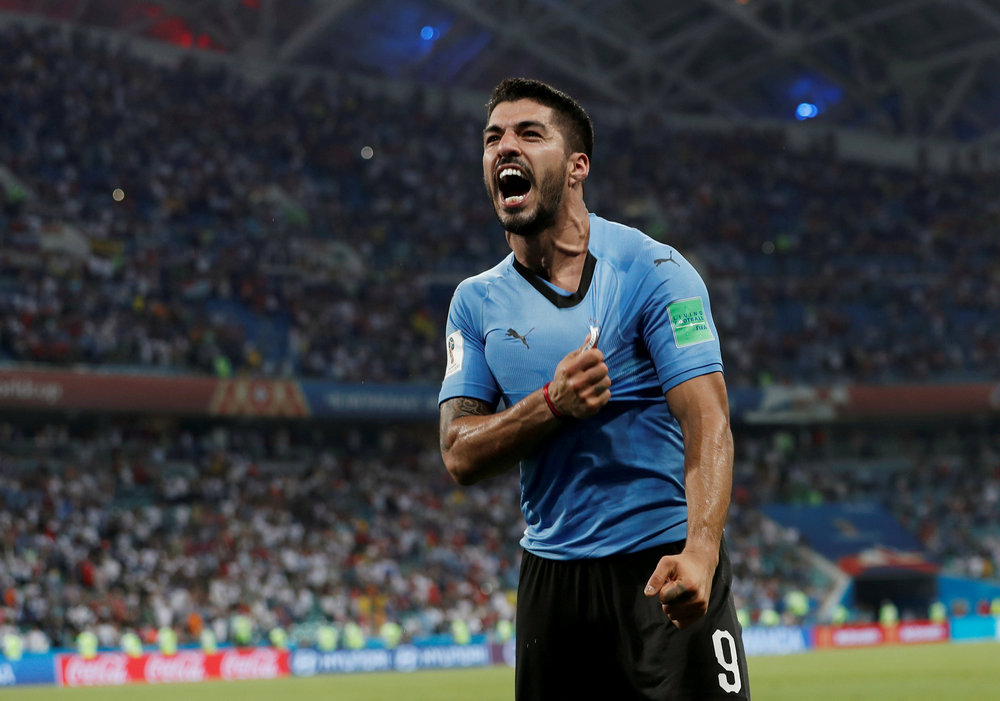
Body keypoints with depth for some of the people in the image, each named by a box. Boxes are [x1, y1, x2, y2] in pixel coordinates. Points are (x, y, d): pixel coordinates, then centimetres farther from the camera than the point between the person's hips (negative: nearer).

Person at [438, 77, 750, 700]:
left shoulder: (654, 270, -7)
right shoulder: (475, 302, 7)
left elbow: (707, 422, -17)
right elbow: (460, 455, 1)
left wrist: (698, 554, -33)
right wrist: (552, 405, -18)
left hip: (663, 568, -4)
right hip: (550, 574, 4)